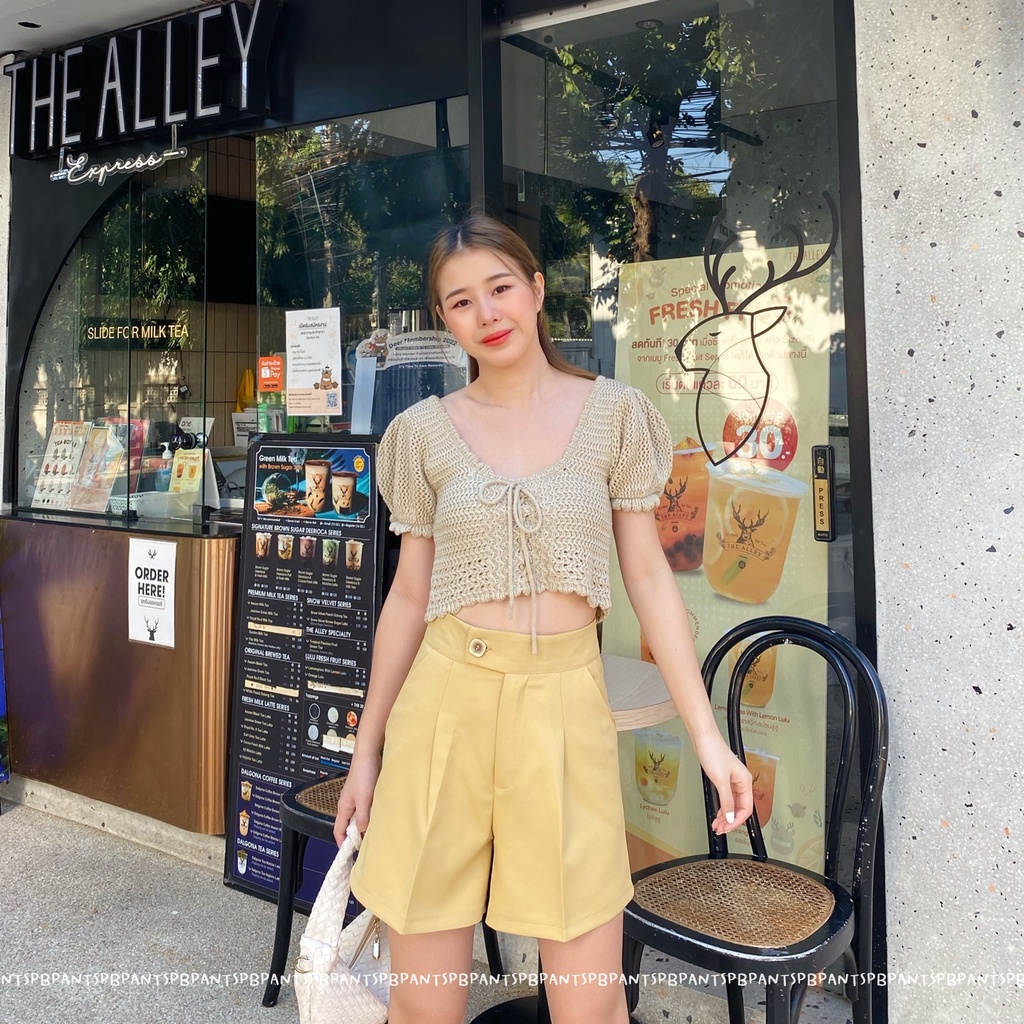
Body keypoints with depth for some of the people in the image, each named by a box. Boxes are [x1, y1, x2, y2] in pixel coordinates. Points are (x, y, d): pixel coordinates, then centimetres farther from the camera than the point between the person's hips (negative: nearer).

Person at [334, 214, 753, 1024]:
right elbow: (409, 595, 9)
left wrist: (707, 733, -3)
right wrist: (366, 751, 10)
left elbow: (649, 575, 3)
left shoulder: (613, 412, 3)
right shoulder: (426, 431, 5)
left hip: (565, 706, 0)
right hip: (445, 703, 1)